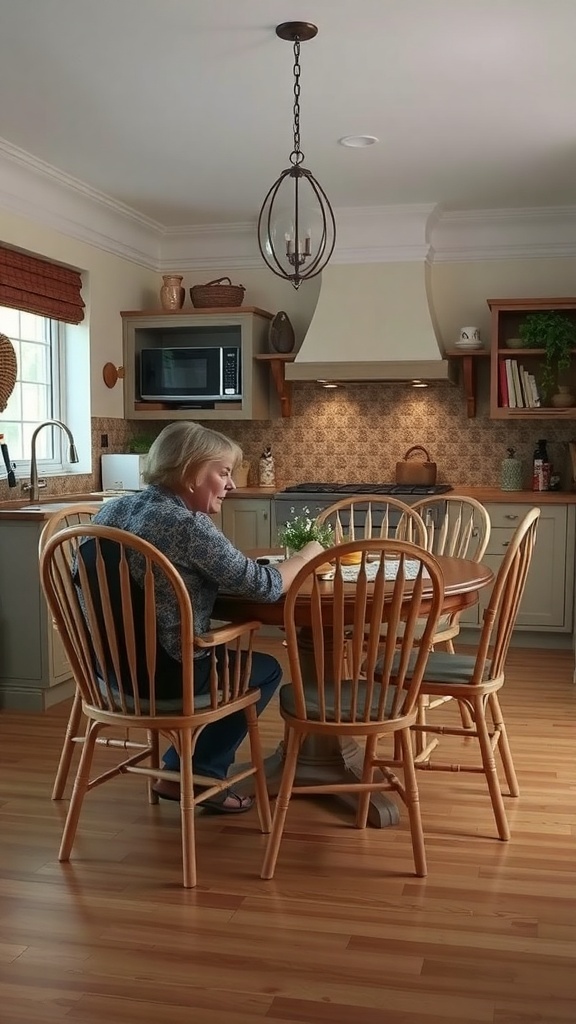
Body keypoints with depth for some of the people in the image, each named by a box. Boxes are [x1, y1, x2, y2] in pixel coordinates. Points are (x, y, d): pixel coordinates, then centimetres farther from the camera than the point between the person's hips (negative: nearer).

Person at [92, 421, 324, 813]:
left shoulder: (114, 508, 3)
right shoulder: (189, 526, -21)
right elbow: (264, 587, -18)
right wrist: (308, 555, 0)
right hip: (163, 674, -8)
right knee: (267, 670, 18)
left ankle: (182, 768, 32)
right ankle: (200, 774, 22)